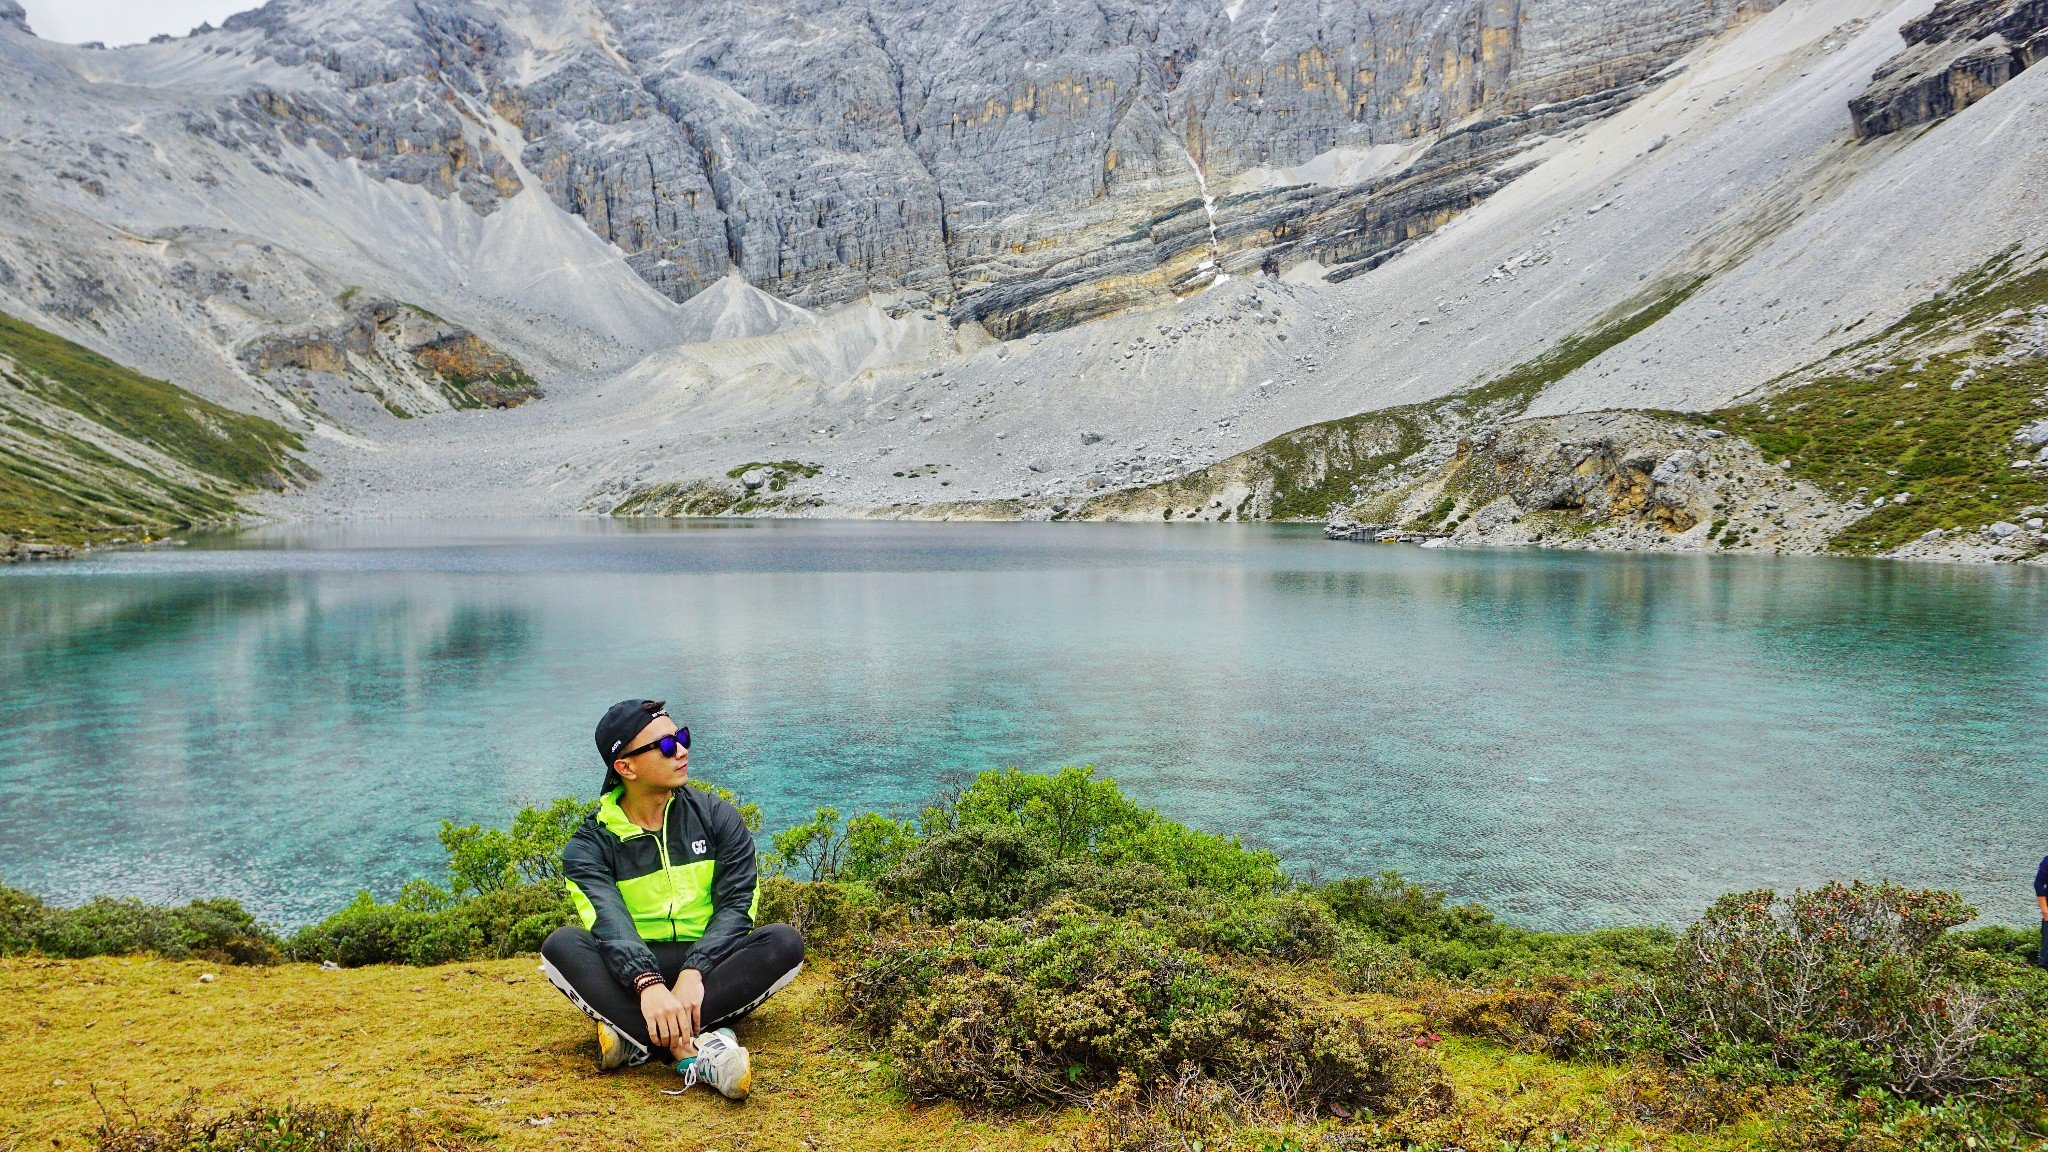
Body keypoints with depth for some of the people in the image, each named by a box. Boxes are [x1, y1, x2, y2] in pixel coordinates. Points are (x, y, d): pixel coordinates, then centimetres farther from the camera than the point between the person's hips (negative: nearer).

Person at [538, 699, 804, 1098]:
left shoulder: (717, 817, 3)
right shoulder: (591, 845, -1)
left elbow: (736, 904, -8)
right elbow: (609, 922, -20)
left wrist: (694, 974, -27)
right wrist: (648, 985, -41)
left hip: (709, 965, 1)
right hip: (632, 971, -1)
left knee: (785, 942, -27)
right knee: (561, 945, -28)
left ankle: (637, 1035, -34)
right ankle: (694, 1046, -43)